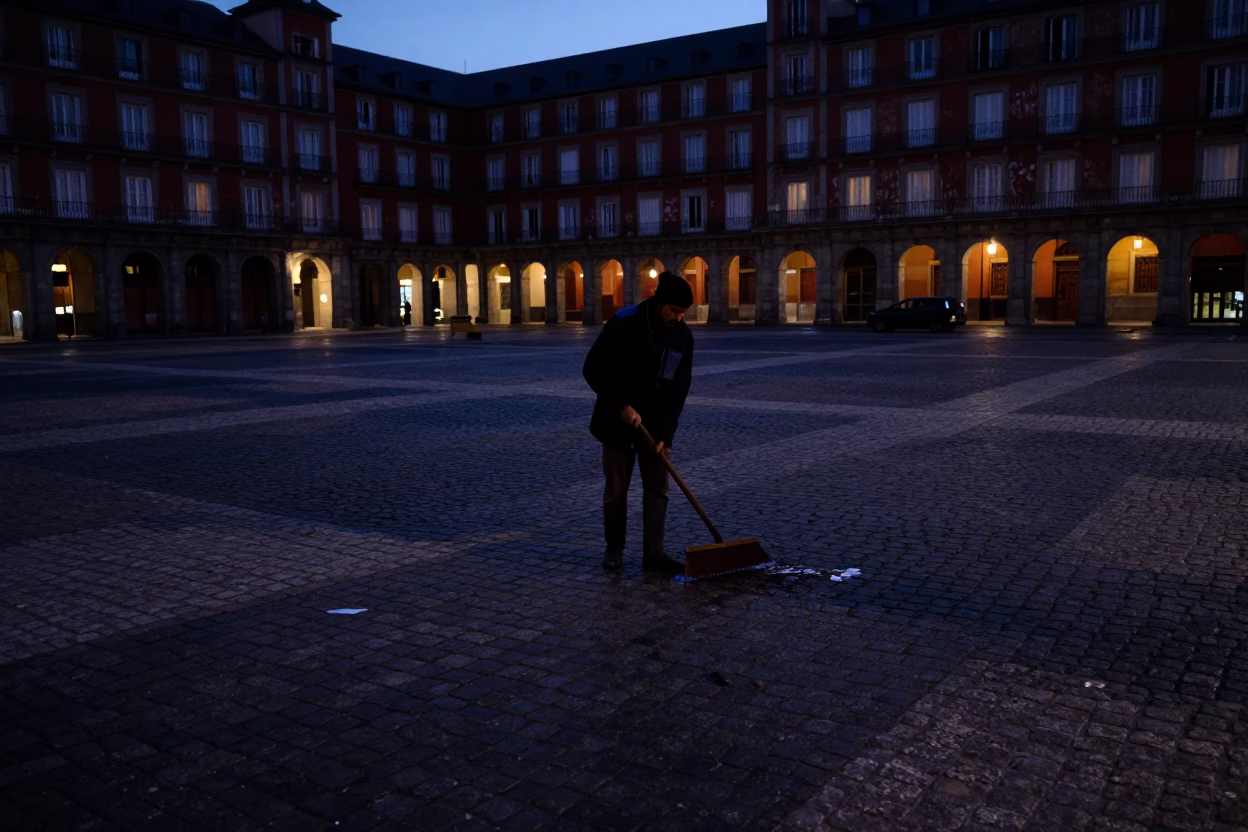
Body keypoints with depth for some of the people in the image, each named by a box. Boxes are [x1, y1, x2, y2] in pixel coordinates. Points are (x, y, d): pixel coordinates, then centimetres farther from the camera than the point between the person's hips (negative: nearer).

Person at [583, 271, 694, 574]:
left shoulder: (683, 336, -6)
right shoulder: (623, 324, -18)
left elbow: (679, 389, -3)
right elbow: (593, 371, -15)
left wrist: (665, 433, -10)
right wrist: (621, 406, -20)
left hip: (655, 425, 4)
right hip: (617, 423, -3)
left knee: (657, 490, 2)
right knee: (616, 490, 5)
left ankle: (653, 553, 9)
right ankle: (614, 549, 21)